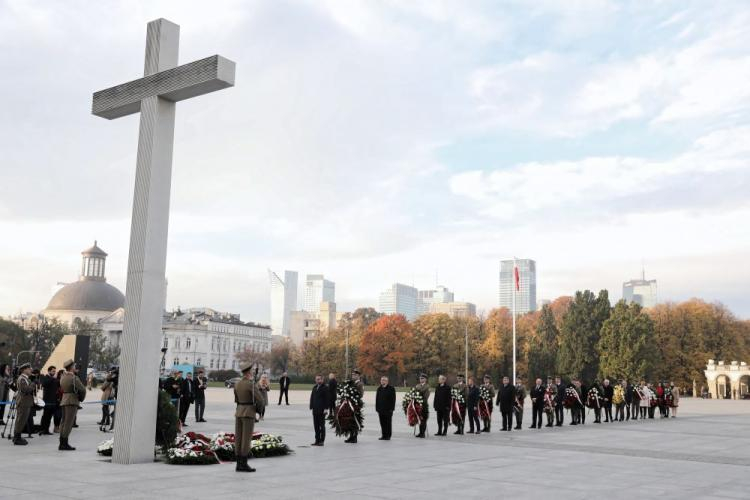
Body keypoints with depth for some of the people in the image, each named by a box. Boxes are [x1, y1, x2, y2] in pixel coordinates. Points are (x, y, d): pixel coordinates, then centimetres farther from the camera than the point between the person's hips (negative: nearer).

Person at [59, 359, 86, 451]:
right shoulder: (74, 378, -13)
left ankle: (62, 444, 14)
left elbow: (62, 388, 13)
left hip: (64, 401, 8)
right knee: (68, 423, -6)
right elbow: (82, 389, -13)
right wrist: (81, 398, 4)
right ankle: (64, 444, -6)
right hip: (72, 402, -8)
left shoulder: (63, 377, 12)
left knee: (64, 422, 11)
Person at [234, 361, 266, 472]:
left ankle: (239, 464, 8)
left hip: (238, 413, 7)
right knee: (246, 439, -5)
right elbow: (260, 399, -19)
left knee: (238, 439, 7)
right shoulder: (251, 384, -15)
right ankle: (244, 465, -4)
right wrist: (259, 409, 1)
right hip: (249, 414, -7)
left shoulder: (237, 384, 9)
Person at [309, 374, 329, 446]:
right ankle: (317, 440, 15)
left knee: (322, 426, 0)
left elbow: (327, 398, -10)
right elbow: (312, 397, 15)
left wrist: (326, 408, -15)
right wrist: (311, 407, 8)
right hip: (315, 410, 6)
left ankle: (321, 441, 5)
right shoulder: (314, 387, 14)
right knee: (316, 426, 9)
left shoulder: (325, 388, -6)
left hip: (322, 410, -6)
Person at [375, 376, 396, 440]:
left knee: (388, 423, -1)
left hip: (388, 410, -5)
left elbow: (393, 399, -6)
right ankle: (383, 435, 14)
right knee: (382, 423, 7)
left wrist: (392, 408, -12)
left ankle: (388, 436, 4)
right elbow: (377, 399, 16)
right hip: (381, 409, 5)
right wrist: (377, 408, 8)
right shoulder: (379, 389, 15)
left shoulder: (391, 388, -2)